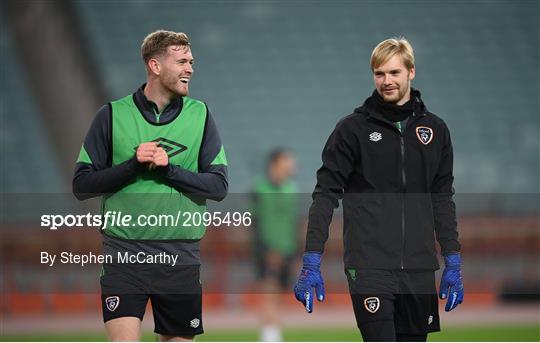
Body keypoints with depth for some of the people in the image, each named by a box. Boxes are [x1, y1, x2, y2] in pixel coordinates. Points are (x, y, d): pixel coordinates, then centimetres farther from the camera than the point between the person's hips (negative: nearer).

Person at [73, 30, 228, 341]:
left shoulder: (200, 115, 6)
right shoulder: (113, 115, 2)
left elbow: (219, 186, 2)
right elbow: (82, 185, 1)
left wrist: (170, 169, -13)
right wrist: (133, 164, -12)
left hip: (181, 256, 2)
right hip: (124, 253, -2)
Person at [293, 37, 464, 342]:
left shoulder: (435, 129, 10)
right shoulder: (353, 128, -1)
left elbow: (443, 200, 15)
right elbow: (325, 194, -3)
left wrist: (454, 262, 11)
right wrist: (311, 262, -9)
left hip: (418, 267, 4)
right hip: (369, 267, -4)